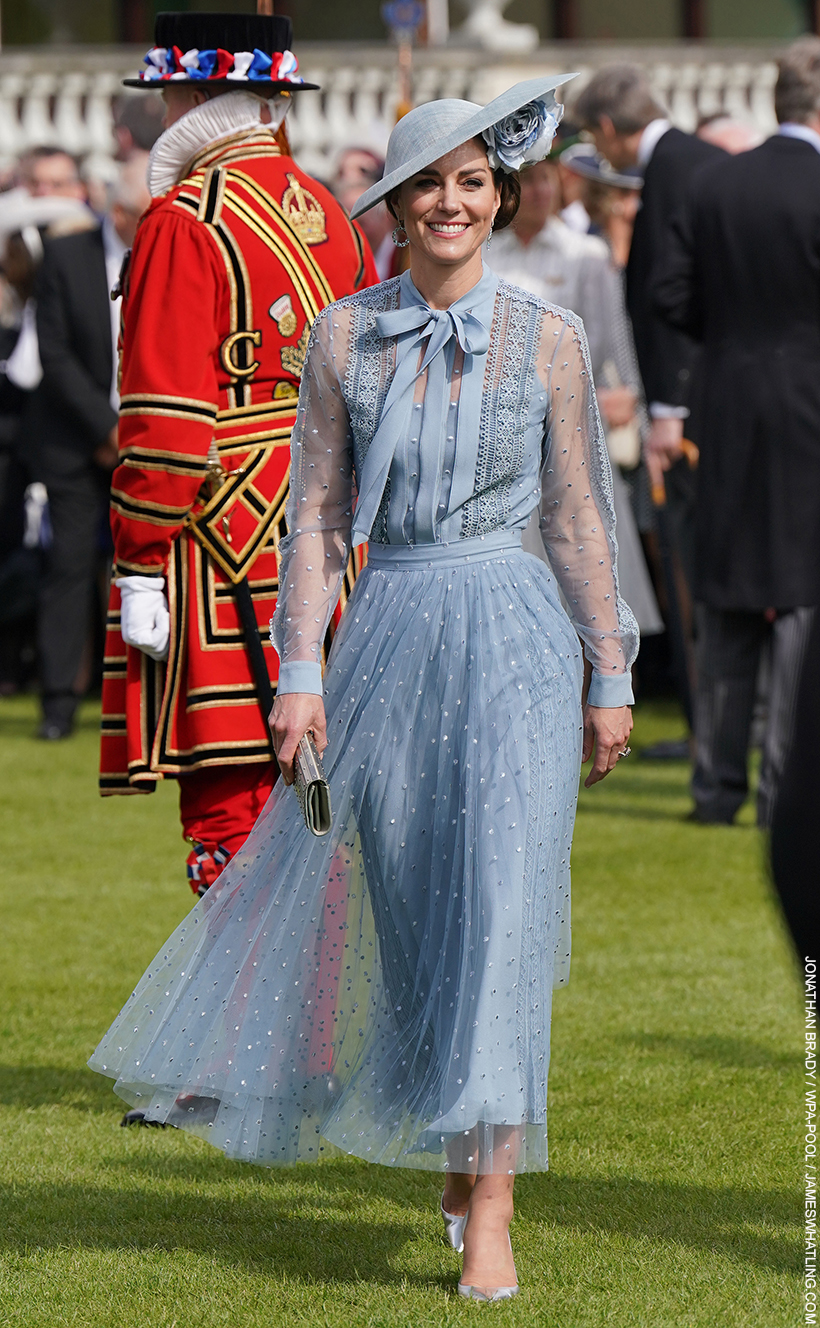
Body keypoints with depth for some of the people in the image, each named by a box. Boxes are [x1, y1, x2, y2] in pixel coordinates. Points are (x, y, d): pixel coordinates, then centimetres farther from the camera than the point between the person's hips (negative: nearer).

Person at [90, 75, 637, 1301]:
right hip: (387, 635, 2)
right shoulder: (346, 336, 4)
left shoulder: (548, 340, 1)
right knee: (401, 910, 9)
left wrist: (611, 680, 5)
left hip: (510, 631, -2)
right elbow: (316, 514, 4)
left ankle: (488, 1217, -10)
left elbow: (577, 521, 5)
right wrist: (299, 673, -3)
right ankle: (474, 1153, 31)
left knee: (498, 910, -10)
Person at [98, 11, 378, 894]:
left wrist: (141, 564, -14)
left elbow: (164, 415, -16)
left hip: (220, 541, -8)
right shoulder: (327, 216, 13)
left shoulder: (185, 221, -11)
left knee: (227, 802, -6)